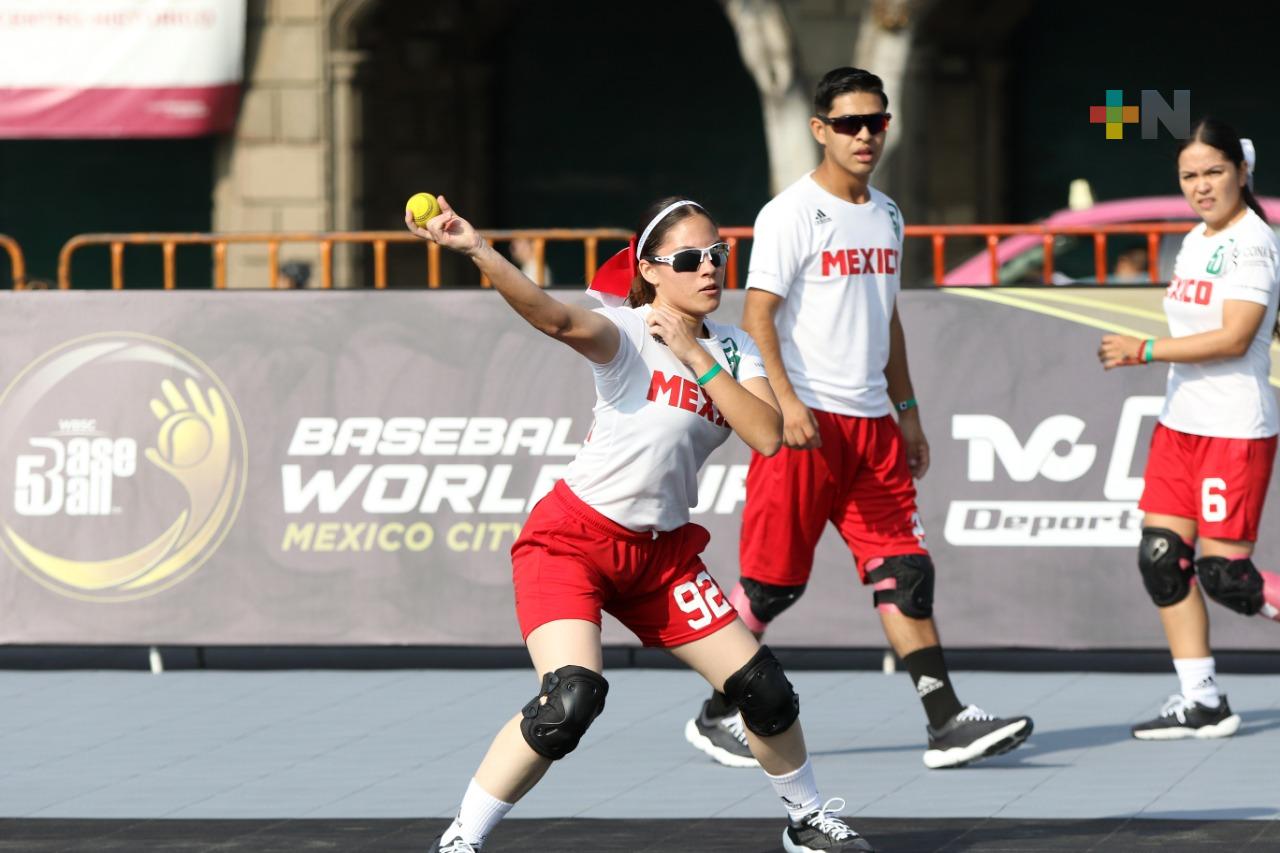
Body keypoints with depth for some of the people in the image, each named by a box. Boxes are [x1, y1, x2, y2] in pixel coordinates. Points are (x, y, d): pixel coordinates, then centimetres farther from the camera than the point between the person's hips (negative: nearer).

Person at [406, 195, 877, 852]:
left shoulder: (732, 350, 5)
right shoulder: (628, 334, -13)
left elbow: (767, 437, -10)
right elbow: (556, 318, -36)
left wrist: (695, 358, -16)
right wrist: (476, 250, -53)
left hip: (662, 551, 6)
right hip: (572, 542, -6)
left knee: (763, 690, 5)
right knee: (571, 700, -26)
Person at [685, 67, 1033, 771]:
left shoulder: (885, 216, 15)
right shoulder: (791, 213, -7)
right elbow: (757, 315, -13)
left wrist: (907, 410, 21)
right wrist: (786, 403, -25)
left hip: (870, 423, 7)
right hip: (804, 422, -7)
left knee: (905, 571, -1)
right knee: (774, 580, -2)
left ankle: (946, 722, -5)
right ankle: (716, 717, 12)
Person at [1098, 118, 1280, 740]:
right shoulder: (1196, 241, 13)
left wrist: (1144, 351, -19)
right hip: (1180, 424, 9)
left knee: (1221, 573, -9)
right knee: (1161, 557, 1)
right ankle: (1200, 702, 7)